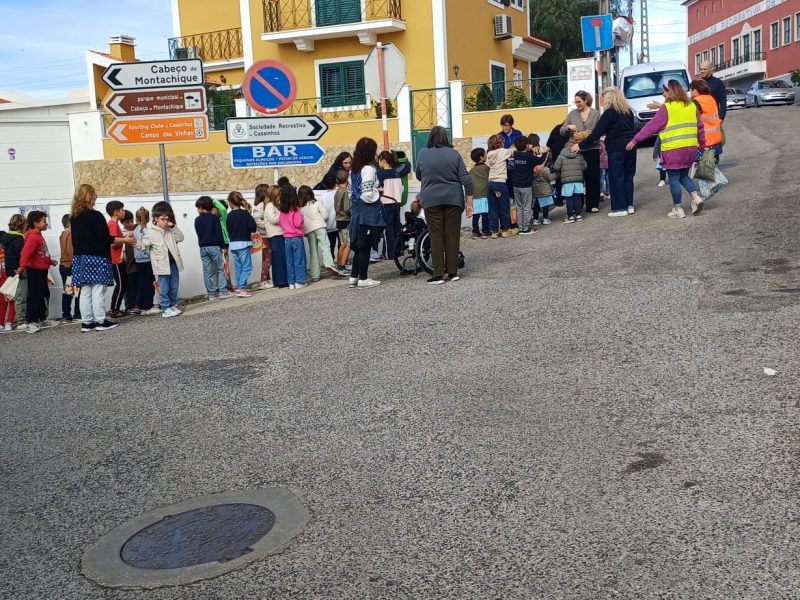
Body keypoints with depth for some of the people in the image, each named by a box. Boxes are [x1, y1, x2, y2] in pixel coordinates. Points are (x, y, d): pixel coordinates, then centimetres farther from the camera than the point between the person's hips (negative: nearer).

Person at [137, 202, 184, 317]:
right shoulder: (150, 232, -5)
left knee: (174, 287, 12)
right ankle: (165, 309, 2)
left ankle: (173, 305, 24)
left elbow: (180, 238, 7)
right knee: (164, 288, -2)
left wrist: (173, 227, -1)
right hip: (162, 264, -5)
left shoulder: (170, 231, 10)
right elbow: (143, 246, -4)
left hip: (173, 262, 5)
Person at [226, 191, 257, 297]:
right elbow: (253, 227, -13)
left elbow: (227, 230, 7)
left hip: (233, 244, 5)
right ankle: (241, 288, -16)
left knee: (238, 267, 15)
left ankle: (239, 288, 19)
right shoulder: (245, 213, -10)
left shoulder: (229, 215, 2)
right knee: (247, 267, -5)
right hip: (243, 243, -5)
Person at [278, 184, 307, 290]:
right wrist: (301, 217, 1)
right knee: (299, 260, 2)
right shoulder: (295, 210, -13)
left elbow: (280, 222, 8)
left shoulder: (282, 210, 2)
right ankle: (300, 281, 3)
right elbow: (298, 223, -16)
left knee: (289, 261, 9)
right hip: (296, 237, -5)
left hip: (286, 237, 5)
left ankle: (291, 282, 11)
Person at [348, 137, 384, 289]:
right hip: (368, 213, -8)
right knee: (365, 246, -1)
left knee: (359, 245, 14)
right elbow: (367, 194, -21)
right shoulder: (368, 169, -15)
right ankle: (363, 279, 4)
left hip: (357, 211, 8)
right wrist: (378, 192, -4)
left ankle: (353, 277, 17)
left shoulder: (353, 170, 10)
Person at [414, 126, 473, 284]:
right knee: (452, 236, 7)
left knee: (436, 237, 2)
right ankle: (453, 273, 10)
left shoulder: (423, 154, 1)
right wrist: (469, 202, 2)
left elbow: (419, 176, 15)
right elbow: (466, 179, -2)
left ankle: (438, 275, 0)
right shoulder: (454, 154, 0)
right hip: (453, 200, 1)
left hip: (431, 201, -1)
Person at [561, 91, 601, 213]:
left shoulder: (595, 114, 2)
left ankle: (593, 204, 8)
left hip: (592, 149, -1)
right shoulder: (572, 114, 7)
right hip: (576, 150, 1)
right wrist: (568, 127, -10)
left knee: (593, 177, 0)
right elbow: (562, 132, 10)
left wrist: (592, 137, -15)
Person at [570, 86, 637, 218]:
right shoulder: (628, 111, 10)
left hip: (616, 149, -7)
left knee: (616, 177, 0)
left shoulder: (610, 113, -11)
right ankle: (629, 205, 14)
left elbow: (597, 133, -13)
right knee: (628, 176, 12)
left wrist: (580, 145, -8)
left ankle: (620, 208, 0)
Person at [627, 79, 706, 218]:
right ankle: (696, 197, 2)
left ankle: (678, 209, 5)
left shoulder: (666, 108, -9)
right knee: (684, 176, 20)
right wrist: (702, 143, 26)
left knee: (674, 179, 3)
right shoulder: (691, 106, 9)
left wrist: (635, 140, -3)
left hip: (673, 150, -6)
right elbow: (700, 126, 15)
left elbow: (651, 126, -8)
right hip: (690, 148, 6)